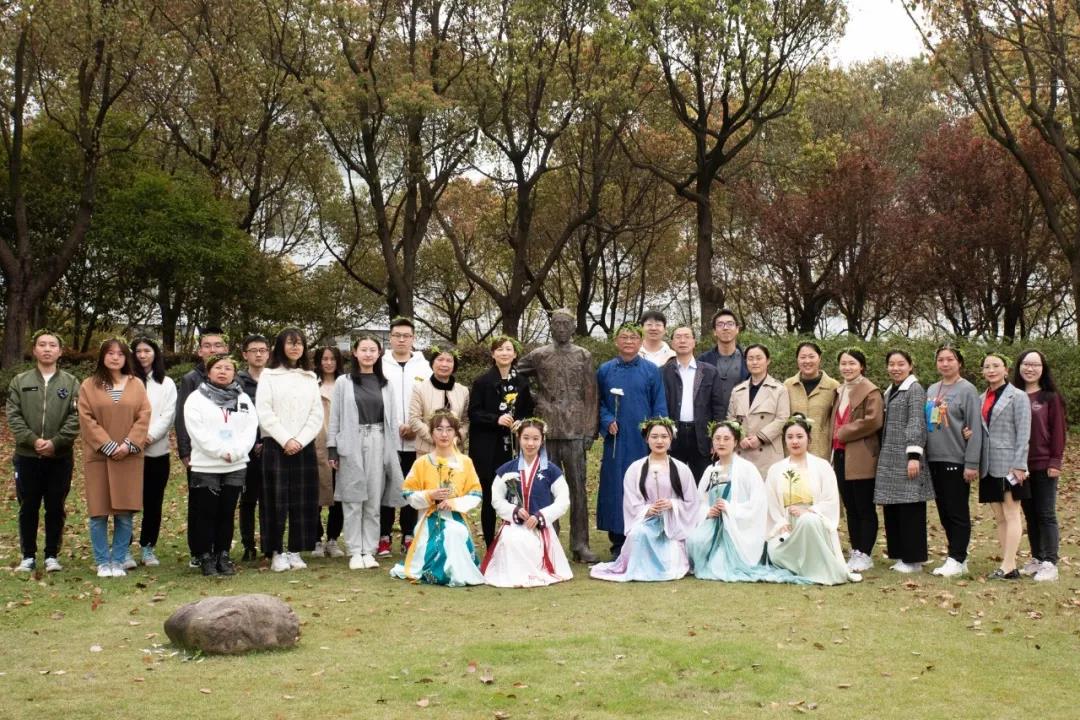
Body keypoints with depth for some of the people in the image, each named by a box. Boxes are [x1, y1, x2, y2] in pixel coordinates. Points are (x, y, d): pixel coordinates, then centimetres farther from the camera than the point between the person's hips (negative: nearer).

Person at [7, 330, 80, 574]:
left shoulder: (71, 383, 3)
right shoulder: (19, 382, 6)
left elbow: (76, 418, -4)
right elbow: (13, 416, -2)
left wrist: (55, 442, -16)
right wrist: (32, 440, -15)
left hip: (60, 457, -1)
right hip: (27, 456, 1)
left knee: (55, 508, 5)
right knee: (28, 508, 7)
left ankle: (52, 555, 15)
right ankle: (28, 556, 16)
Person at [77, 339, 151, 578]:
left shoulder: (136, 385, 9)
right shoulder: (89, 385, 5)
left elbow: (144, 417, 1)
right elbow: (87, 419, -3)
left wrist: (128, 445, -12)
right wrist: (109, 446, -12)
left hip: (129, 458, 1)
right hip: (98, 457, -1)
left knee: (125, 513, 0)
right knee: (99, 513, -1)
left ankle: (118, 561, 9)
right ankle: (102, 562, 9)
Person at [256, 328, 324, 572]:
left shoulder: (310, 378, 14)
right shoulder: (269, 376, 4)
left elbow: (317, 414, 7)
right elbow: (264, 413, -5)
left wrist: (300, 440, -7)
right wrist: (285, 440, -12)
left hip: (304, 447, 3)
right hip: (275, 446, -3)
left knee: (303, 501, 2)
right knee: (276, 499, -4)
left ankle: (296, 551, 9)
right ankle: (276, 552, 2)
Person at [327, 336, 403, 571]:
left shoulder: (385, 385, 9)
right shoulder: (343, 382, 2)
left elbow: (391, 420, 10)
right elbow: (334, 418, 2)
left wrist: (391, 451, 6)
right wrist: (332, 450, -3)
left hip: (378, 445, 2)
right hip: (351, 445, -2)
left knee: (374, 500, 4)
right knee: (353, 500, 0)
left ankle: (369, 550, 10)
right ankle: (355, 552, 5)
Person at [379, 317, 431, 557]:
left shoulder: (424, 367, 6)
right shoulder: (380, 366, 4)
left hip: (415, 441, 1)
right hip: (386, 440, -1)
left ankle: (409, 537, 14)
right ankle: (384, 538, 8)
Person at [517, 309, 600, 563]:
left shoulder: (583, 356, 8)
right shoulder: (538, 356, 7)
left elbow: (590, 394, 6)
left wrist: (590, 429, 0)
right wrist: (531, 396, 4)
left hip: (576, 431, 0)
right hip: (547, 431, 0)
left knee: (578, 487, -1)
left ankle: (580, 544, 3)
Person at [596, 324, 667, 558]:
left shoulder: (651, 371, 4)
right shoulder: (605, 371, 7)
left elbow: (659, 406, 3)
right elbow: (598, 403, 10)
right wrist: (607, 421, -7)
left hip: (643, 441, -1)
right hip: (616, 440, 1)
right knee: (615, 488, 2)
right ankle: (618, 544, 9)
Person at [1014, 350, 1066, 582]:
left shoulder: (1051, 397, -2)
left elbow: (1058, 431, -4)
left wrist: (1055, 461, -10)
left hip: (1044, 465, -4)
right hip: (1020, 465, 4)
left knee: (1046, 514, -2)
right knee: (1030, 513, 10)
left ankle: (1050, 563, 0)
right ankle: (1037, 559, 18)